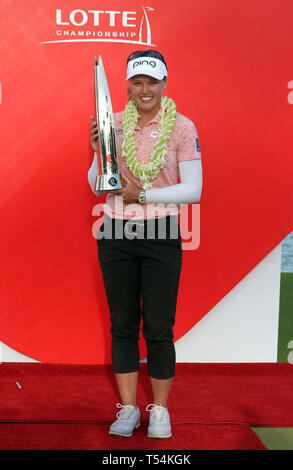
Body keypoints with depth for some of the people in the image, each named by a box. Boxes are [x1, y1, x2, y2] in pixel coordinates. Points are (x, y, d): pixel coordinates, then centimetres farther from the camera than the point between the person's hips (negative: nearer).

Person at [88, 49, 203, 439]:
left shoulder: (182, 127, -3)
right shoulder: (114, 124, 5)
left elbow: (193, 190, -9)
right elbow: (97, 186, 3)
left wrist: (143, 194, -16)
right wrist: (99, 152, -14)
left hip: (161, 235, -3)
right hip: (116, 233, 3)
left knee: (159, 328, 3)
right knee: (123, 325, 10)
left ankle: (160, 410, 21)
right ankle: (128, 408, 24)